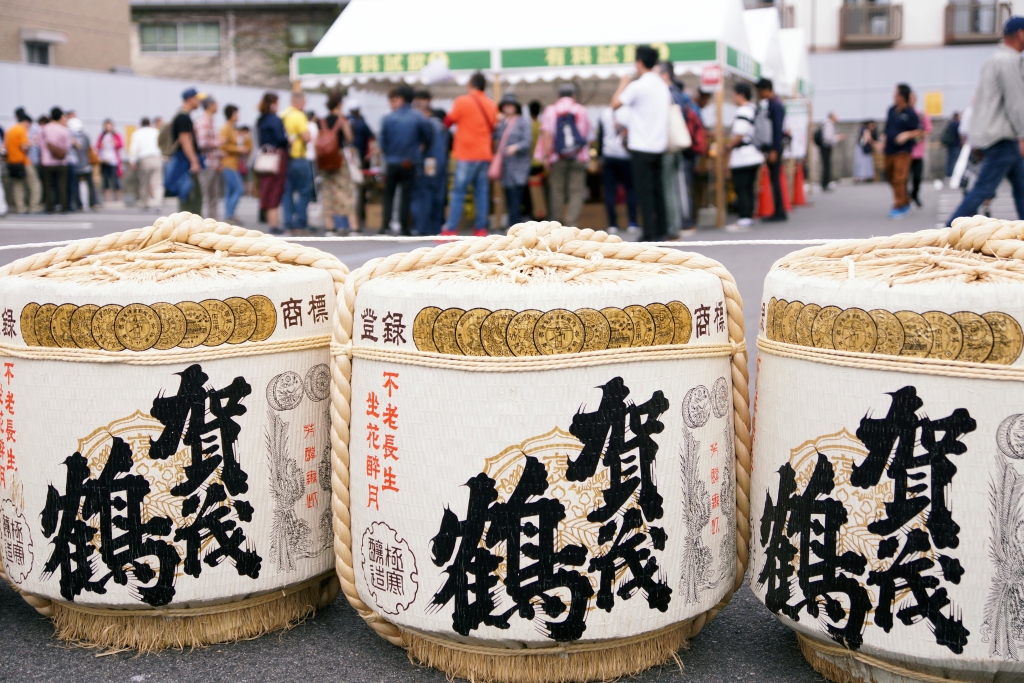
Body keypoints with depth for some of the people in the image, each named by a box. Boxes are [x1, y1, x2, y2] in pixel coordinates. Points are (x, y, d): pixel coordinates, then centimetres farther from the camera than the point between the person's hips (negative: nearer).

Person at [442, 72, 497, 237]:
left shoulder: (462, 101, -8)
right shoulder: (491, 105, 8)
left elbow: (448, 121, -1)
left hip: (466, 154, -5)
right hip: (485, 154, 5)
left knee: (458, 192, -3)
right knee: (481, 192, 6)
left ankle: (451, 230, -5)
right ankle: (481, 228, 4)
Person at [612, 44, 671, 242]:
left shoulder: (637, 85, -14)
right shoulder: (662, 85, 10)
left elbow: (615, 104, -11)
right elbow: (670, 105, 18)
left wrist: (623, 84, 4)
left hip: (642, 147, -8)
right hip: (659, 145, 8)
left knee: (644, 192, -6)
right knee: (657, 189, 13)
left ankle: (650, 235, -7)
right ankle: (660, 230, 18)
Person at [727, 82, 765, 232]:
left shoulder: (742, 112, -15)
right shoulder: (755, 109, 15)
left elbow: (739, 135, -22)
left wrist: (728, 147, -7)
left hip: (742, 158, -10)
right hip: (754, 156, 10)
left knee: (741, 190, -7)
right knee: (748, 189, 14)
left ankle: (743, 221, -7)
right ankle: (749, 217, 19)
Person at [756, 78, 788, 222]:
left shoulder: (776, 105, -13)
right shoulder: (770, 104, 16)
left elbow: (778, 129, -19)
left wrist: (774, 150, -21)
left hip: (775, 146, -9)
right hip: (772, 147, 9)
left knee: (775, 179, -8)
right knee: (774, 179, 9)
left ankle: (779, 212, -6)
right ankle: (779, 212, 12)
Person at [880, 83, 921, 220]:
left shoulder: (910, 113, -12)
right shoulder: (891, 110, 6)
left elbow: (918, 131, -7)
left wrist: (907, 135, -23)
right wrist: (883, 139, 6)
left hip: (903, 151, -7)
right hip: (889, 150, 7)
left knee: (899, 179, -10)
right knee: (890, 177, 14)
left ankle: (899, 207, 0)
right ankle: (905, 203, 29)